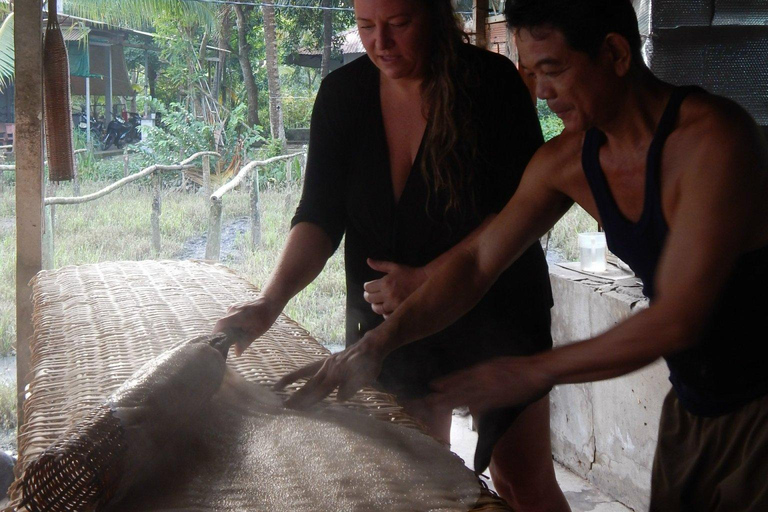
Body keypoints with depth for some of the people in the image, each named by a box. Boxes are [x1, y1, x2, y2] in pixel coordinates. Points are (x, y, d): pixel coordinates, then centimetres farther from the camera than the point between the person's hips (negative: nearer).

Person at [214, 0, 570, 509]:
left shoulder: (492, 83, -13)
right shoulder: (342, 94, -3)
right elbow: (320, 215, -6)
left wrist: (427, 278, -22)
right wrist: (271, 299, -21)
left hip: (495, 310, -3)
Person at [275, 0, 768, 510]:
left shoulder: (713, 139, -25)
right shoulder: (567, 161, -4)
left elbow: (675, 320, -27)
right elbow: (476, 262, 1)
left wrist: (536, 372, -21)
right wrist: (375, 344, -10)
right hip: (690, 405, 5)